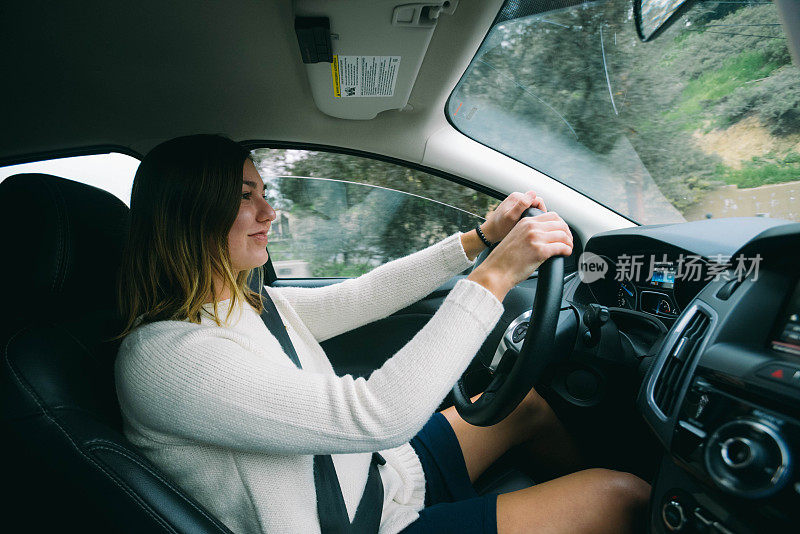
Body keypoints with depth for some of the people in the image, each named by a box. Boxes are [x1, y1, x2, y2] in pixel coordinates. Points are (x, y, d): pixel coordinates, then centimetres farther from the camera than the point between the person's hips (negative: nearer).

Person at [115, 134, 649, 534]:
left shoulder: (251, 307, 2)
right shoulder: (161, 355, -26)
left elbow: (363, 297, 6)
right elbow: (373, 416, -35)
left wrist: (480, 238, 1)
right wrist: (495, 276, -31)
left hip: (381, 472, 8)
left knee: (531, 401, 16)